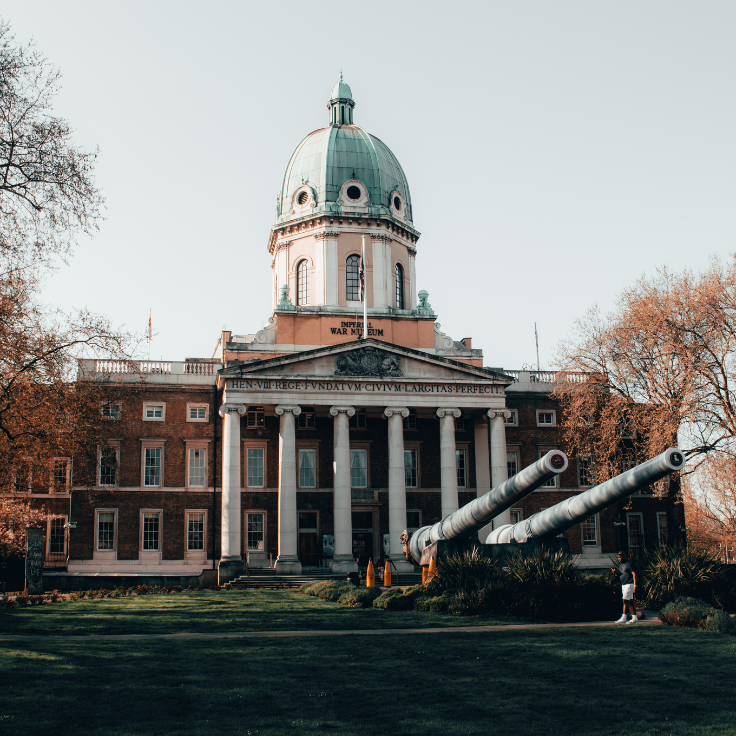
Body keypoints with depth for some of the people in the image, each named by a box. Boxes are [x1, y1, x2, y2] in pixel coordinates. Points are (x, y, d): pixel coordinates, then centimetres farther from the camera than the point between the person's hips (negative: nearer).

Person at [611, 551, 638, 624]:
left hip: (629, 584, -9)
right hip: (623, 585, 9)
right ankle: (635, 618, 10)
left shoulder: (629, 563, -11)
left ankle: (624, 618, -7)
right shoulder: (620, 564, 16)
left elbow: (634, 574, -16)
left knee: (626, 601, -9)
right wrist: (615, 572, -1)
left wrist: (635, 585, -22)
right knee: (630, 601, 8)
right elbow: (619, 574, 22)